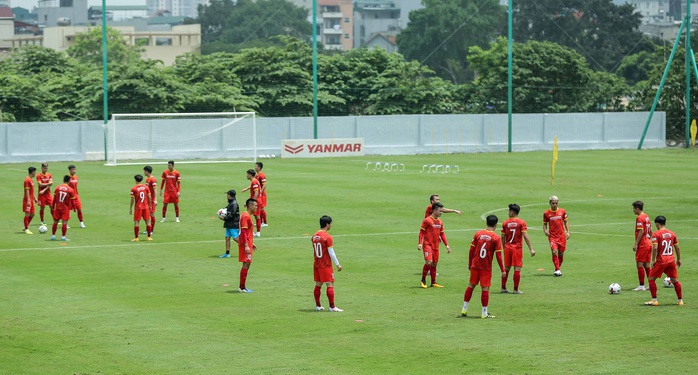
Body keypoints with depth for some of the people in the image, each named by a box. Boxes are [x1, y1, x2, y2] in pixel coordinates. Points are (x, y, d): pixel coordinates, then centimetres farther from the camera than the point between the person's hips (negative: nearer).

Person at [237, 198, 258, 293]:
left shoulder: (248, 215, 15)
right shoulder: (245, 216, -16)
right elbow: (243, 232, -21)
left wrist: (251, 243, 26)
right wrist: (246, 246, -25)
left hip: (247, 244, 10)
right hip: (245, 244, -10)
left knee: (247, 264, 11)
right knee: (246, 264, -7)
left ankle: (242, 287, 15)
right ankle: (242, 287, -4)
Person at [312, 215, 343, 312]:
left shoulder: (315, 236, 7)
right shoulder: (327, 237, -15)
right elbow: (331, 253, -15)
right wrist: (338, 264, -9)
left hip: (316, 264, 7)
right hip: (326, 265, -7)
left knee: (318, 285, 12)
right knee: (330, 285, -5)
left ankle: (318, 306, 17)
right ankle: (332, 307, -7)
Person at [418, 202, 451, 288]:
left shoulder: (440, 222, 12)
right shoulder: (427, 220, -8)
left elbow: (442, 234, 18)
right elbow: (421, 232, -6)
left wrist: (447, 245, 11)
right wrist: (420, 243, -14)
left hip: (436, 246, 6)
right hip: (427, 245, -6)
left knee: (434, 264, 9)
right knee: (429, 262, -18)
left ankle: (433, 283, 17)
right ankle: (423, 280, -1)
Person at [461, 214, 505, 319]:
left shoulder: (478, 234, 0)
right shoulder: (496, 238, -9)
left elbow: (471, 250, 4)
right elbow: (498, 255, -9)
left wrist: (469, 263, 16)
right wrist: (503, 270, -2)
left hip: (475, 265, 3)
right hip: (486, 267, -3)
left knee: (471, 286, 13)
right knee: (485, 289, 1)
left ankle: (464, 309, 17)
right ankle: (484, 313, 4)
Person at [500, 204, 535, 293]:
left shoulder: (505, 223, 2)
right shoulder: (521, 222, -6)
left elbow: (503, 237, 6)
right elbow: (525, 236, -12)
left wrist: (504, 248, 18)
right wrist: (531, 249, -11)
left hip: (507, 248, 3)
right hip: (517, 248, -3)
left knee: (506, 268, 11)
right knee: (517, 268, 0)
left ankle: (503, 288, 16)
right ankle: (516, 289, 0)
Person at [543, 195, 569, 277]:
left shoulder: (562, 211, 4)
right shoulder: (546, 213, 0)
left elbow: (566, 222, 12)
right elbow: (545, 223, 9)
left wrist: (568, 232, 3)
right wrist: (545, 230, -10)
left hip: (562, 235, 2)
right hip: (552, 236, -2)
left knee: (561, 253, 7)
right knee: (554, 252, -19)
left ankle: (558, 269, 25)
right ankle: (557, 270, -18)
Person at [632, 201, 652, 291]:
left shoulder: (639, 218, -14)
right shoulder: (646, 217, 13)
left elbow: (641, 232, -20)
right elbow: (650, 231, 17)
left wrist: (635, 244, -19)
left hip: (642, 245, -9)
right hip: (648, 244, 9)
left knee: (640, 265, -5)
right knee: (647, 265, 12)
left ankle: (641, 286, -6)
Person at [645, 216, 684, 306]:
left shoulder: (656, 234, -7)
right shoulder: (672, 234, 8)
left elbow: (655, 248, -16)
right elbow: (677, 248, 11)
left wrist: (653, 260, -10)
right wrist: (678, 259, 20)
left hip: (661, 261, -5)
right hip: (671, 261, 5)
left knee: (651, 279, 8)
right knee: (675, 280, 14)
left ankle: (654, 300, 4)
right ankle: (680, 300, 14)